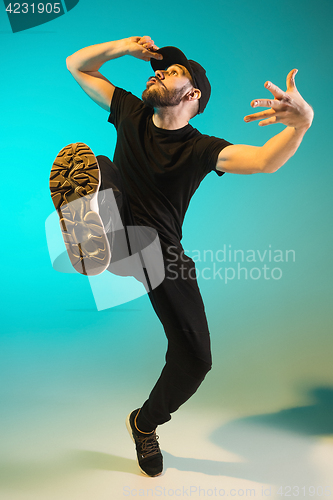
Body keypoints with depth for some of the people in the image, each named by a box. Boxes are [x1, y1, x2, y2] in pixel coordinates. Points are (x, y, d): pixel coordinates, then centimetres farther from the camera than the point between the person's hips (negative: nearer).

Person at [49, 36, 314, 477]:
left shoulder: (199, 149, -8)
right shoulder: (131, 113, 4)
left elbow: (264, 160, -27)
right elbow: (77, 65, 13)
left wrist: (301, 123, -47)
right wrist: (123, 46, -2)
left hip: (162, 253, -1)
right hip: (117, 231, 2)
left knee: (195, 359, -4)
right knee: (86, 159, -25)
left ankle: (145, 424, 26)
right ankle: (88, 223, -62)